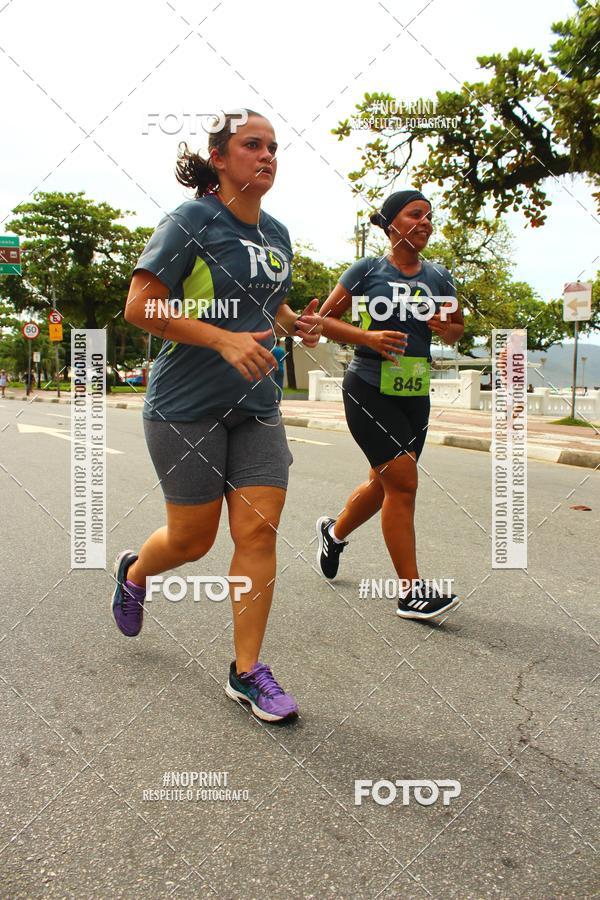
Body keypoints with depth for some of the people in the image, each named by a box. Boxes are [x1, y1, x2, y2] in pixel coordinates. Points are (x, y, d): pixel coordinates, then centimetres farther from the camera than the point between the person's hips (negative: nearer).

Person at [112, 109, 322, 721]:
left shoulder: (276, 233, 13)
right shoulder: (191, 220, -7)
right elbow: (140, 307, -14)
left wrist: (296, 324, 5)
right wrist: (225, 339, -24)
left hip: (255, 405, 6)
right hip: (185, 406, -5)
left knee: (259, 532, -2)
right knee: (193, 539, 4)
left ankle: (247, 672, 10)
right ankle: (133, 573, 41)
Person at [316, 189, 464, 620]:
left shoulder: (439, 277, 11)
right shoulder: (368, 269, -2)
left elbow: (457, 329, 20)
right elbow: (325, 319, 0)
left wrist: (447, 328, -4)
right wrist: (368, 336, -17)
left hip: (415, 394, 6)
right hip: (369, 389, -6)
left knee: (386, 483, 14)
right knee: (403, 480, -12)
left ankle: (334, 531, 42)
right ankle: (412, 591, -4)